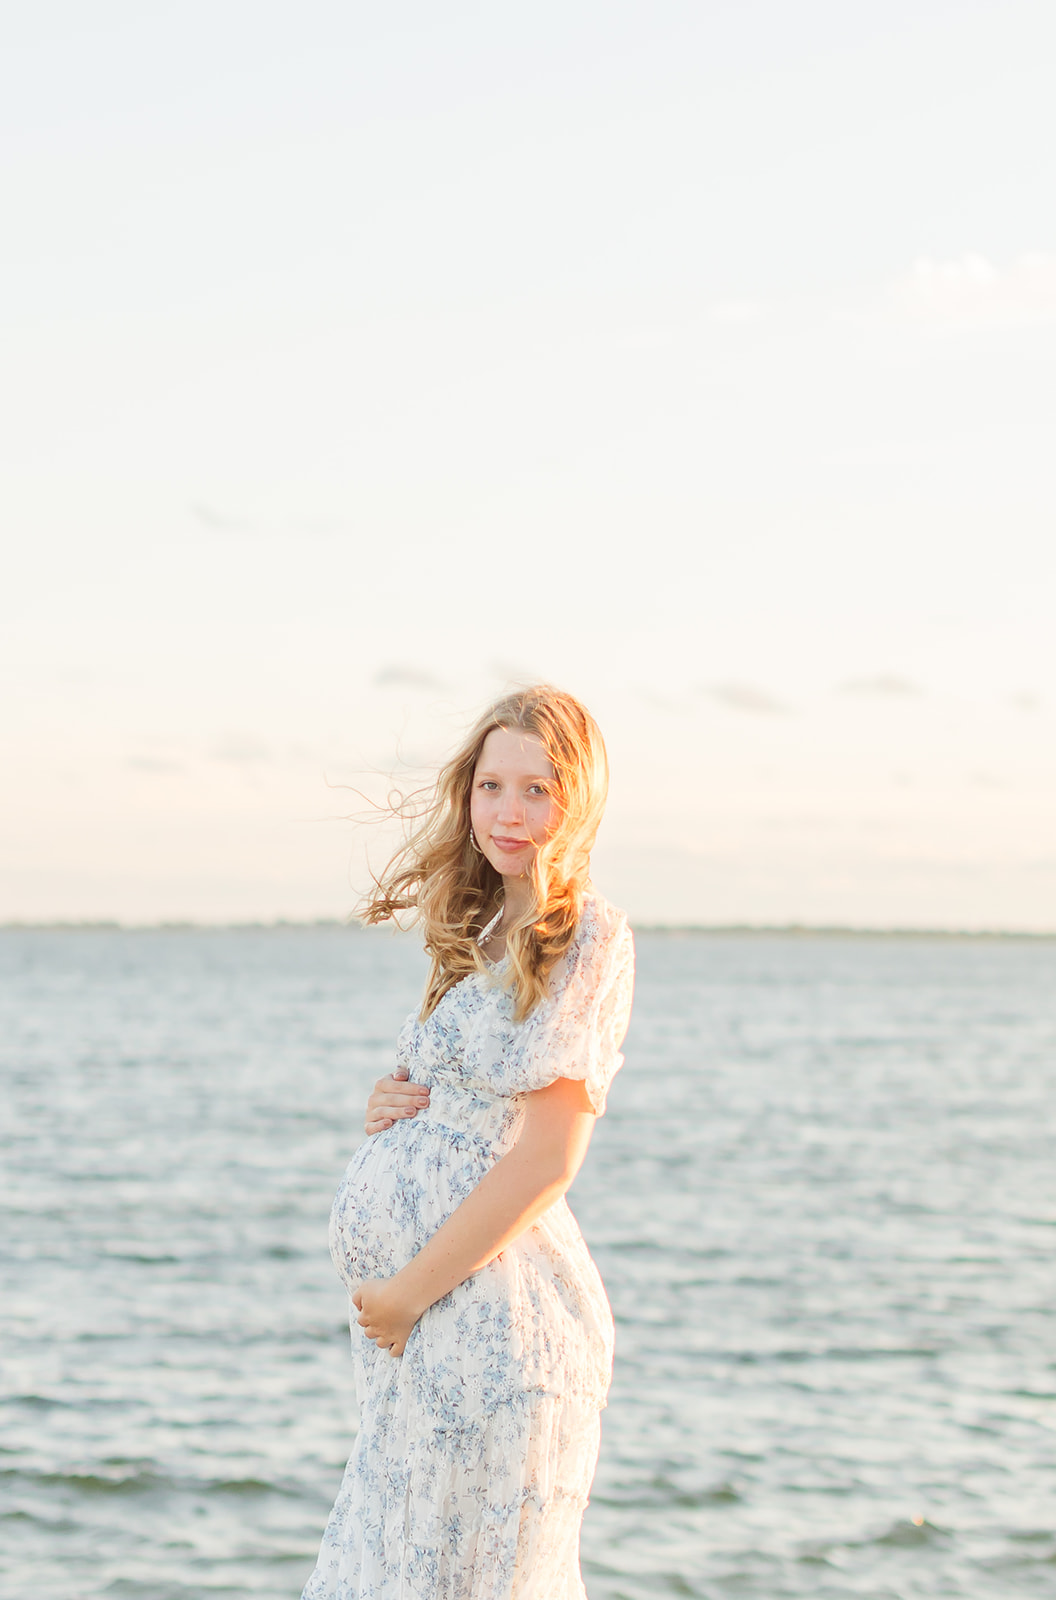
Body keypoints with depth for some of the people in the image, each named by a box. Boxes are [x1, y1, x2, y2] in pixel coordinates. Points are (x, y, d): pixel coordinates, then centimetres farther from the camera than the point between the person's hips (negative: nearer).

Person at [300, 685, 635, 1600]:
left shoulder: (587, 936, -12)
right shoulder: (487, 930, 15)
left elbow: (546, 1162, -18)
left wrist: (406, 1292, -14)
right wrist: (391, 1102, 4)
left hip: (494, 1309, -9)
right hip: (433, 1323, 9)